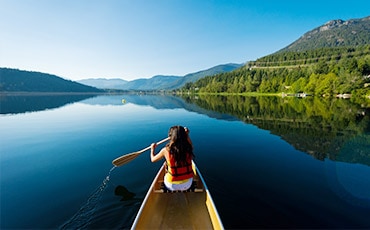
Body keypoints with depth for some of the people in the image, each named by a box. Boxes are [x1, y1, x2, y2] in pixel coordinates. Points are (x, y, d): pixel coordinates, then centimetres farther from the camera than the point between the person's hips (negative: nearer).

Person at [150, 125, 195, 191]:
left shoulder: (166, 150, -20)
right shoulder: (188, 148, -15)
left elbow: (153, 159, 1)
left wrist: (152, 149, 18)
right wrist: (187, 135, 16)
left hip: (172, 185, -1)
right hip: (188, 184, 1)